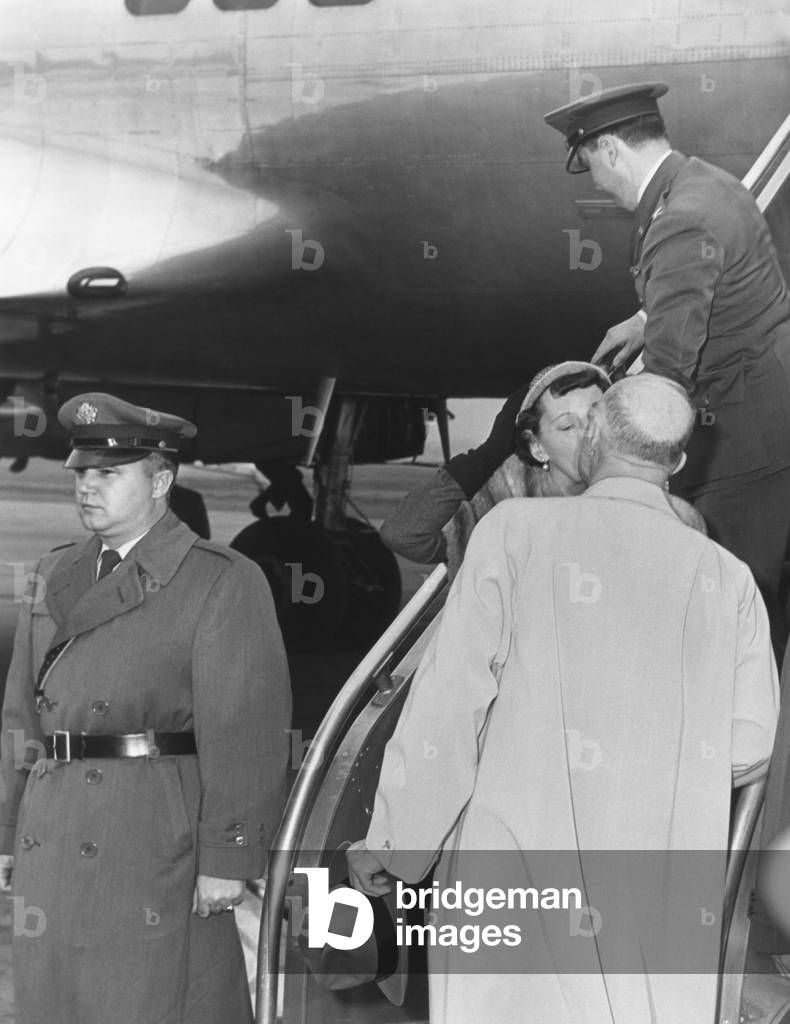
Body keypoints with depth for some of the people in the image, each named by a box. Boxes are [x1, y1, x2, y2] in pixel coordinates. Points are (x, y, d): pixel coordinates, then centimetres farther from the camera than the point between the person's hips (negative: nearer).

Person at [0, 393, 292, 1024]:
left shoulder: (224, 583, -5)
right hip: (53, 838, 6)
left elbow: (244, 732, -11)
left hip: (160, 840, -6)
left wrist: (228, 859, -15)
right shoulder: (52, 577, 16)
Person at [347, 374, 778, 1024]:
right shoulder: (728, 579, 4)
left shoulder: (517, 531, -2)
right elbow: (748, 748, 1)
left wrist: (395, 841, 3)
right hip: (669, 900, 3)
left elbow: (450, 701, -4)